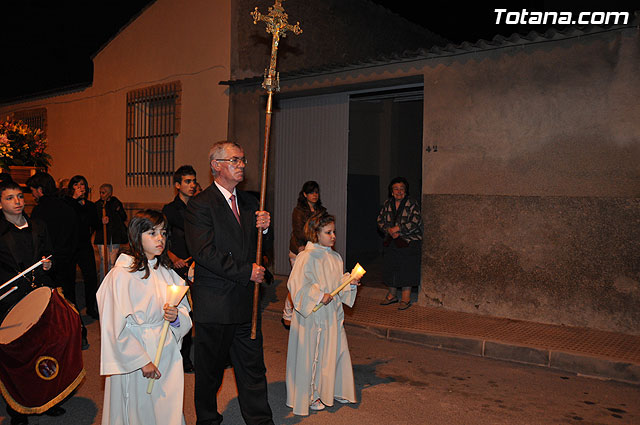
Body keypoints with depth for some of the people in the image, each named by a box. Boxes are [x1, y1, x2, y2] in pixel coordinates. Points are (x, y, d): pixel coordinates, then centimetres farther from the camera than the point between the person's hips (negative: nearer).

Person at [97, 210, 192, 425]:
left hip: (168, 356, 5)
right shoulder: (122, 274, -14)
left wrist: (176, 317, -14)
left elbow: (186, 315, 9)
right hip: (135, 359, -5)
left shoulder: (166, 273, 6)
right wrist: (142, 361, -14)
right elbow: (118, 328, -14)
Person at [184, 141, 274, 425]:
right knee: (210, 369, 11)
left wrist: (263, 227, -6)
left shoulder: (249, 202, 12)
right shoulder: (200, 205, -9)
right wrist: (246, 271, -18)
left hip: (245, 303, 6)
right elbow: (205, 252, -19)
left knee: (253, 367, 12)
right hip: (214, 304, -5)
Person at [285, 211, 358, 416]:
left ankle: (334, 390, 31)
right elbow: (297, 285, -22)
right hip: (312, 316, -7)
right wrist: (319, 296, -23)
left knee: (335, 351, 14)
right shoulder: (307, 257, -16)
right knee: (311, 355, 5)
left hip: (332, 314, 7)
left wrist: (351, 283, -1)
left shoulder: (335, 257, 9)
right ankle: (309, 396, 21)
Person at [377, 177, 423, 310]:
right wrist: (389, 230, -11)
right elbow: (380, 220, 8)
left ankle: (406, 298, 8)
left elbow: (415, 223, -15)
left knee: (406, 270, -2)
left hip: (408, 243, -5)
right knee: (390, 268, 11)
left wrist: (397, 228, -18)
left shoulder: (412, 204, -6)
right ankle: (392, 295, 25)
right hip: (391, 243, 5)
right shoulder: (387, 204, 9)